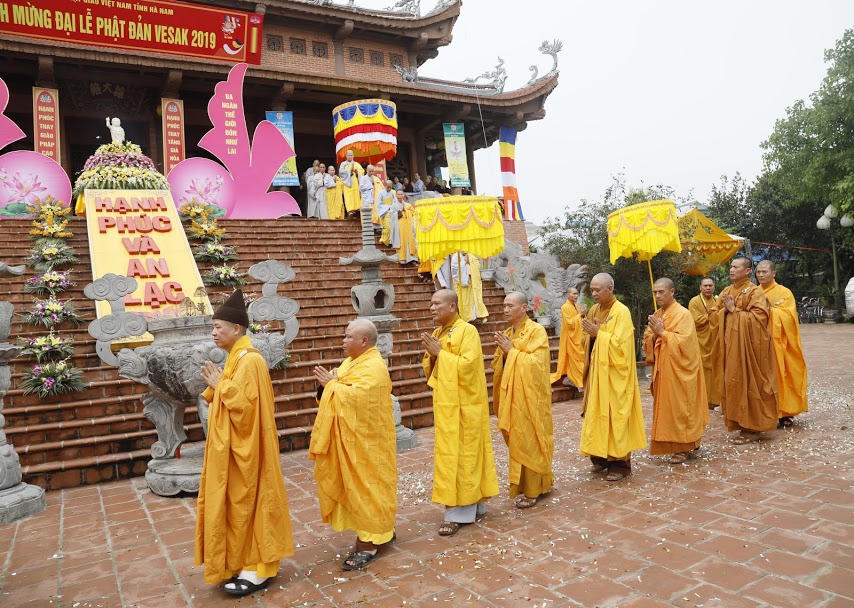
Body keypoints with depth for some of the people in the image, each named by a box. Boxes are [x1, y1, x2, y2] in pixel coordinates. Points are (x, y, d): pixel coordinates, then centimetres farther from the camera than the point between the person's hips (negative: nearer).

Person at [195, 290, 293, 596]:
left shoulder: (249, 360, -19)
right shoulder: (235, 358, 12)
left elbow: (243, 404, -25)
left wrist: (219, 385, -14)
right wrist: (215, 387, 0)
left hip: (245, 448, -10)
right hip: (233, 446, 10)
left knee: (247, 503, -1)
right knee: (237, 504, 16)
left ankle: (258, 569, 12)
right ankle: (246, 562, 28)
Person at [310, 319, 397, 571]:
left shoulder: (373, 367, -19)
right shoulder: (354, 362, 11)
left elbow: (355, 396, -30)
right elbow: (342, 391, 11)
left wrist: (331, 384, -17)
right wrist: (330, 382, -10)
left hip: (366, 439, -9)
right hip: (354, 437, 9)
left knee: (366, 484, -1)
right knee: (358, 483, 16)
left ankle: (369, 543, 9)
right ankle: (382, 529, 29)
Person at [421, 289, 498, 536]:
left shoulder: (468, 331, -11)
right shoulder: (436, 334, 11)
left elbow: (467, 365, -21)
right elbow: (429, 371, 14)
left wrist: (440, 353, -16)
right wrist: (431, 355, -6)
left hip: (463, 404, -8)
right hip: (445, 403, 8)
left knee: (462, 453, -2)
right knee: (450, 452, 12)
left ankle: (459, 512, 6)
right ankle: (474, 503, 25)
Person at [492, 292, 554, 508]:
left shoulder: (537, 331, -10)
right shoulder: (507, 333, 10)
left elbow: (537, 363, -20)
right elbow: (499, 366, 11)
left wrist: (512, 350, -17)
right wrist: (502, 352, -9)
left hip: (529, 397, -7)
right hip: (511, 396, 7)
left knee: (528, 442, 0)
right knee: (518, 441, 12)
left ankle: (532, 491, 12)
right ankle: (542, 483, 28)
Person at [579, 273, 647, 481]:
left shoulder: (621, 312, -11)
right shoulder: (594, 310, 10)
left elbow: (620, 344, -18)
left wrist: (598, 333, -18)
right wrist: (588, 333, -5)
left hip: (614, 374, -7)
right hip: (596, 372, 7)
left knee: (614, 415, -2)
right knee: (596, 413, 9)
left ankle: (620, 463, 7)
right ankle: (600, 457, 20)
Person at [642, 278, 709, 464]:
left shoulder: (683, 314, -11)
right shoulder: (656, 315, 11)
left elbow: (683, 342, -20)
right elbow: (648, 341, 10)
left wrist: (662, 332, -19)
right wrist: (653, 334, -9)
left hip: (678, 371, -7)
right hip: (662, 369, 7)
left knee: (679, 406, -2)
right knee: (666, 406, 10)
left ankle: (685, 448, 10)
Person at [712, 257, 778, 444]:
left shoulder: (755, 292, -7)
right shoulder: (726, 292, 14)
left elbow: (758, 317, -17)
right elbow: (717, 315, 16)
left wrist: (734, 310, -14)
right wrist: (726, 310, -4)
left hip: (748, 345, -7)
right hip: (730, 345, 7)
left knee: (749, 383, -3)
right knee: (733, 383, 7)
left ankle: (753, 429, 5)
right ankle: (741, 423, 16)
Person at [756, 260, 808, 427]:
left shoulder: (784, 292, 1)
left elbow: (788, 316, -10)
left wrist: (770, 309, -19)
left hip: (778, 342, -3)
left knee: (780, 374, -2)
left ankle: (785, 412, 8)